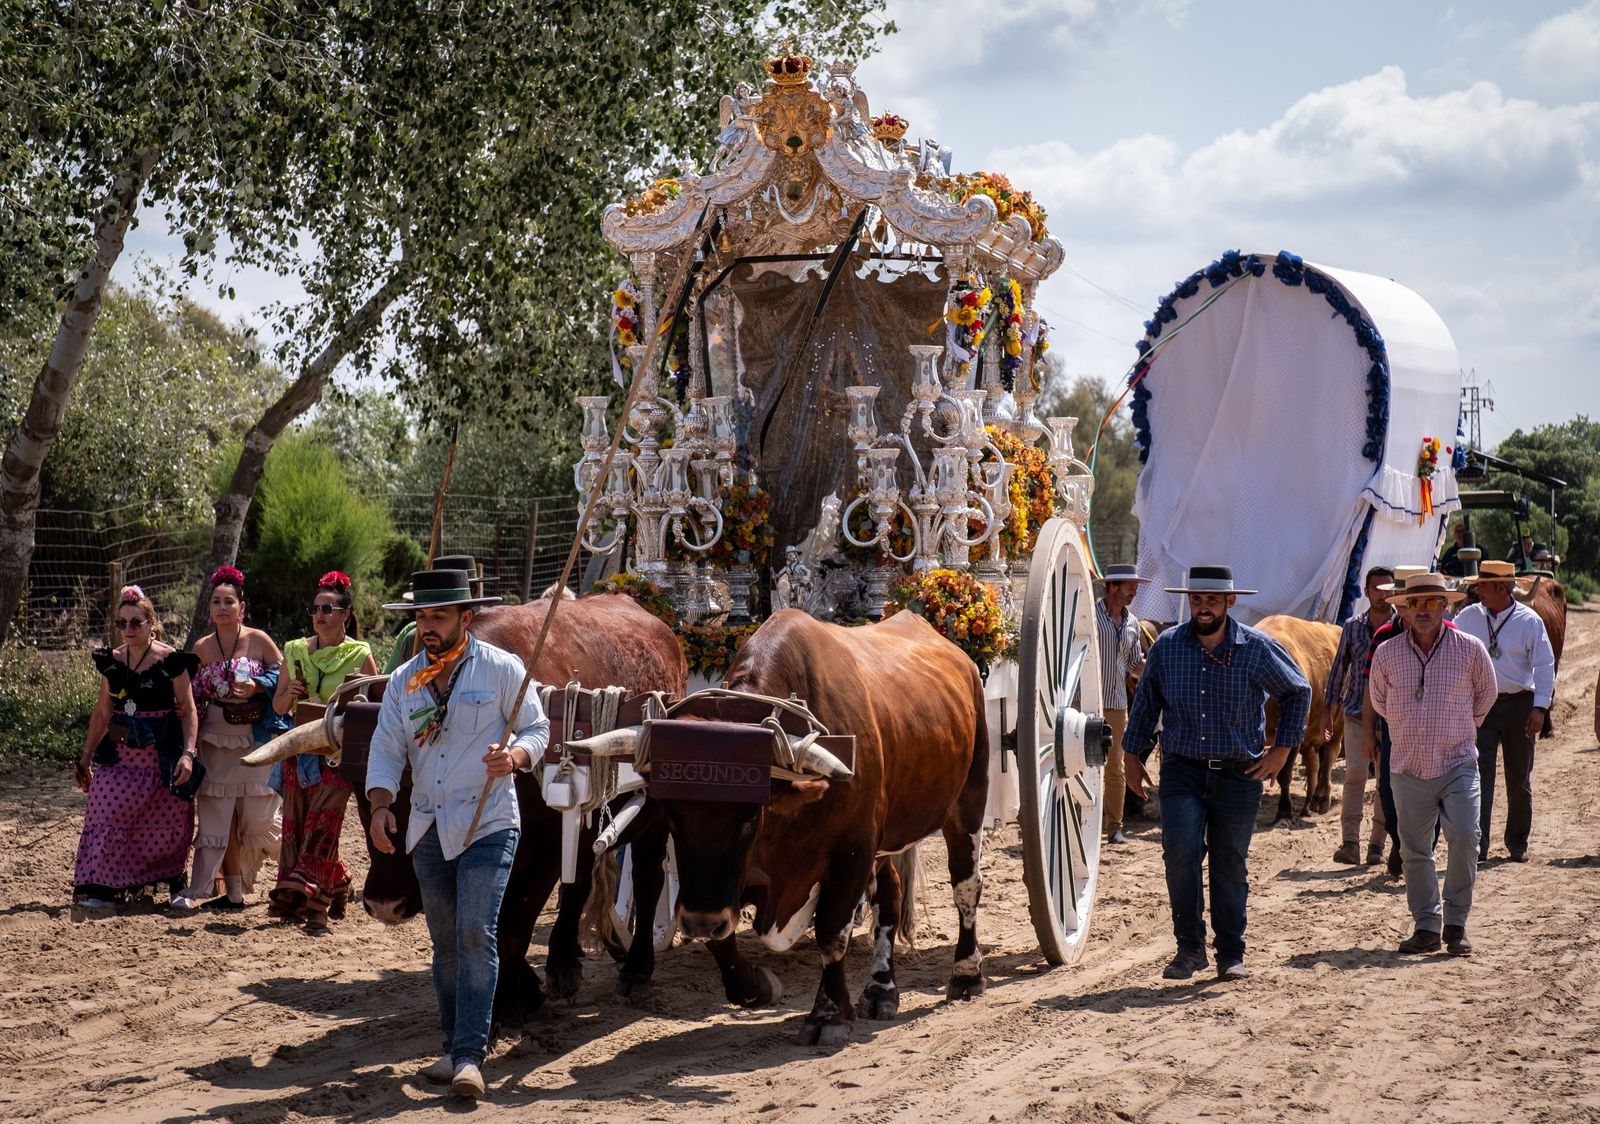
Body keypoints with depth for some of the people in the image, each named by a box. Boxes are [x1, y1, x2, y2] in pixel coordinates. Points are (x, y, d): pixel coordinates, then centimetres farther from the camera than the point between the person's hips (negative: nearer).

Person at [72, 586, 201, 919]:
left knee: (165, 824, 2)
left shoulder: (171, 660, -5)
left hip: (161, 753, -3)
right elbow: (102, 712, 15)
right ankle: (98, 890, -8)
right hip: (119, 753, 3)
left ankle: (174, 883, 21)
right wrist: (87, 756, 16)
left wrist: (188, 753, -16)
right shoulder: (112, 661, 7)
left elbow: (188, 709, -5)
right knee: (108, 816, -7)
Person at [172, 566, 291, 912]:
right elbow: (192, 698, 9)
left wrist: (258, 687, -17)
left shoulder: (259, 640, -3)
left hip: (256, 739, -2)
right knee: (216, 816, 0)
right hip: (217, 741, 2)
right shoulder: (201, 648, 4)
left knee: (256, 817, 0)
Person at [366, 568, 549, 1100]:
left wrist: (513, 756, -23)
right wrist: (380, 804, -10)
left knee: (475, 933, -14)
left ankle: (470, 1056, -13)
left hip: (488, 825, -5)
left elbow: (537, 729, -1)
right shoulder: (403, 680, 8)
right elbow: (386, 748, 5)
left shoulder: (502, 669, -5)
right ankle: (455, 1047, 21)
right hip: (428, 829, 5)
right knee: (444, 941, 11)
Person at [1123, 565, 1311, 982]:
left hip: (1239, 775, 0)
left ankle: (1231, 955, 19)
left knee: (1231, 865, 6)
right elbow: (1144, 704, 15)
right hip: (1182, 771, 0)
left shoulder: (1258, 648, -1)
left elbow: (1298, 692, 13)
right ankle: (1189, 948, -3)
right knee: (1181, 852, -17)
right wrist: (1132, 755, 14)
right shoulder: (1167, 646, 2)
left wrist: (1282, 749, 8)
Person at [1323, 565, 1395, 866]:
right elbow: (1339, 668, 12)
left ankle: (1376, 844, 11)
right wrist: (1327, 712, 11)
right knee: (1354, 775, -10)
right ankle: (1350, 842, -10)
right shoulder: (1353, 626, 6)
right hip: (1356, 714, 1)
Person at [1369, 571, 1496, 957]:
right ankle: (1427, 926, 17)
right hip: (1408, 768, 2)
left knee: (1464, 837, -15)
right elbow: (1379, 701, 19)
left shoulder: (1470, 648, -1)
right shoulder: (1387, 654, 2)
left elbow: (1485, 695, 15)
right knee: (1414, 851, 5)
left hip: (1457, 763, -2)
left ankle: (1456, 924, -1)